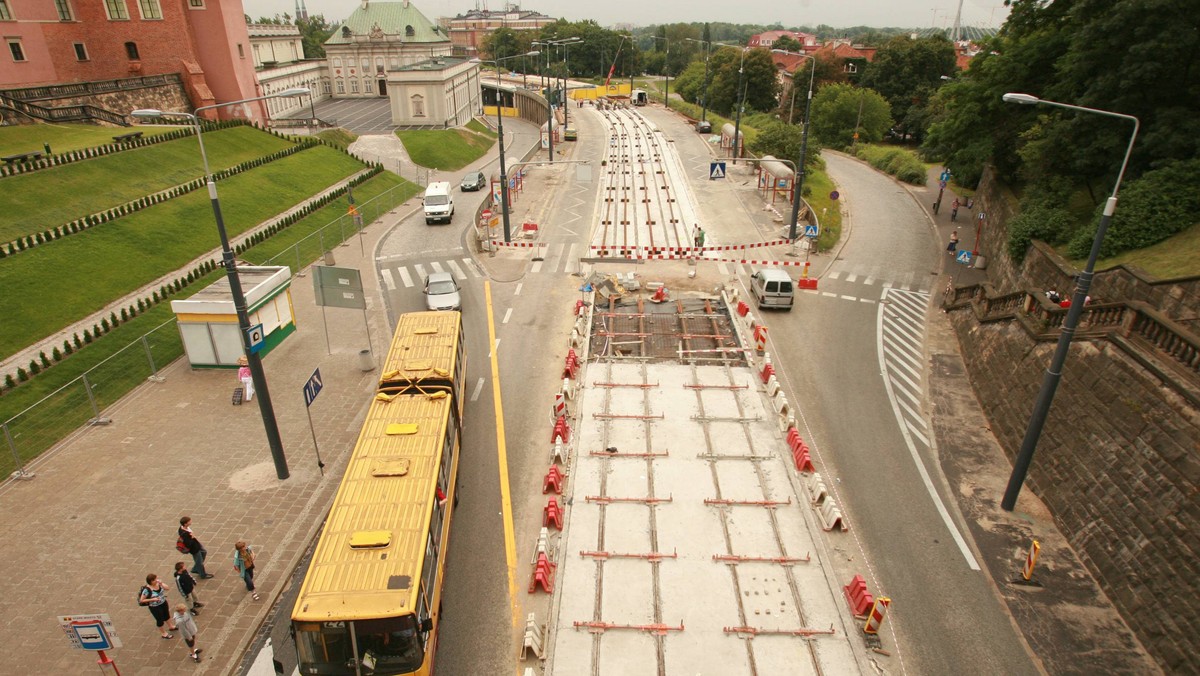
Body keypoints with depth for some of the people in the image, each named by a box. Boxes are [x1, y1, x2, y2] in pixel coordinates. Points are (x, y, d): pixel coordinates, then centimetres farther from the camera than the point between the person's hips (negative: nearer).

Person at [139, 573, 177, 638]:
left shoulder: (158, 583, -14)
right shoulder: (147, 589, -28)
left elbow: (168, 588, -13)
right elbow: (141, 600, -20)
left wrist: (161, 584, -28)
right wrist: (152, 599, -28)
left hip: (163, 603, 6)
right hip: (155, 607, -6)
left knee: (167, 615, 28)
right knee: (160, 620, 15)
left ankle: (170, 627, 54)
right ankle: (164, 633, 37)